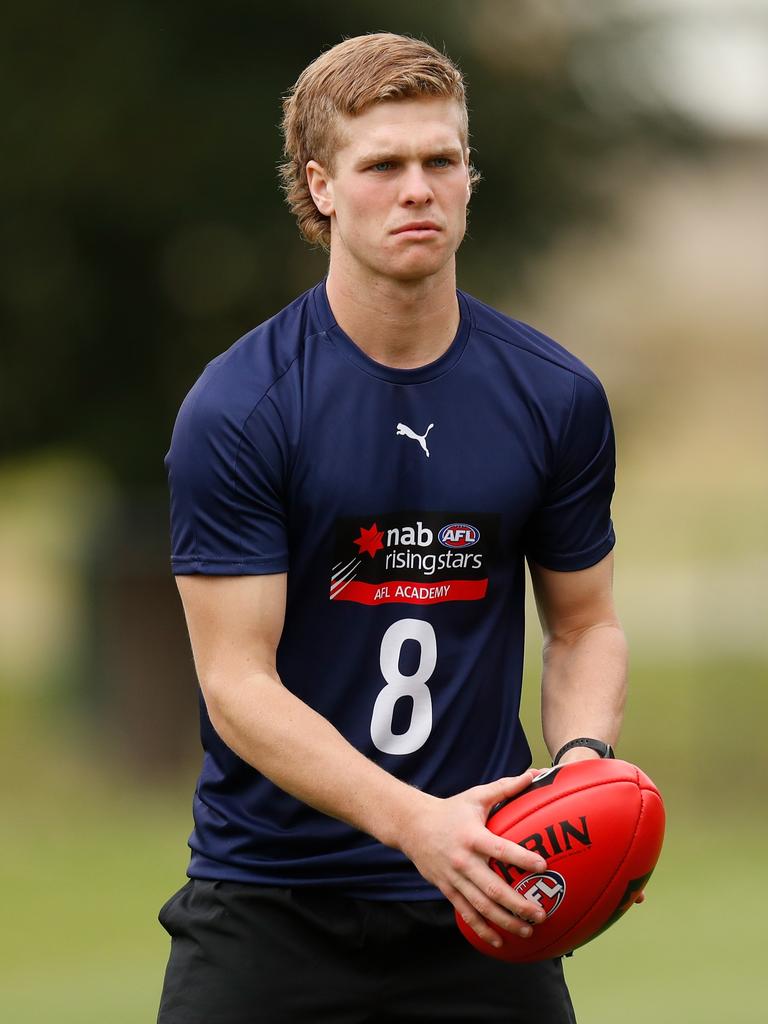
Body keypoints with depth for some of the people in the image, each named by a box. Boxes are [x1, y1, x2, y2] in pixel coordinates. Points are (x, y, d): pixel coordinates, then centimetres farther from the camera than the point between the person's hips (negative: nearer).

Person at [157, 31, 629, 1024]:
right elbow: (237, 682, -14)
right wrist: (419, 822, -27)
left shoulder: (558, 398, 1)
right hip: (271, 897, -3)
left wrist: (583, 758, -10)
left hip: (476, 904, 3)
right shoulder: (235, 410, -11)